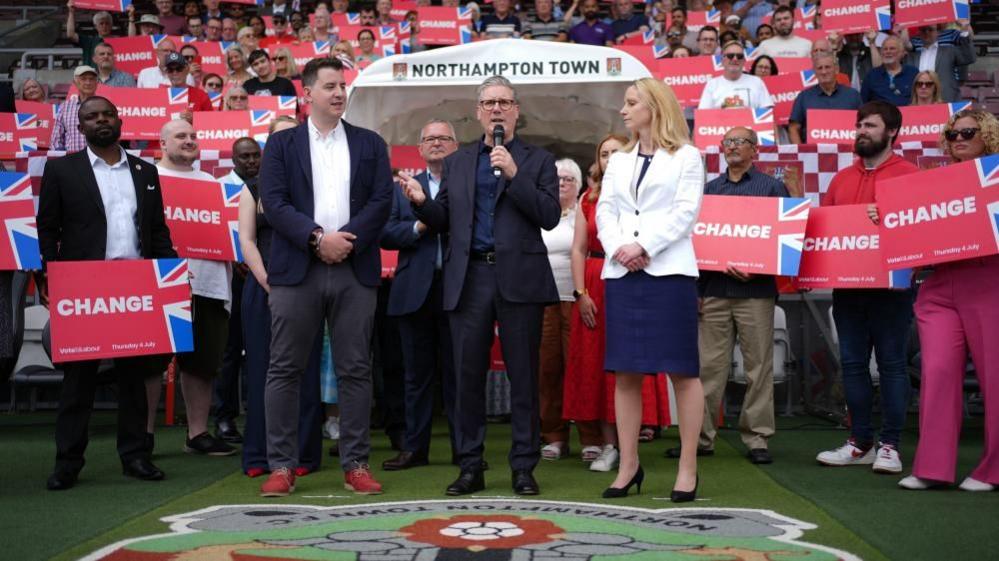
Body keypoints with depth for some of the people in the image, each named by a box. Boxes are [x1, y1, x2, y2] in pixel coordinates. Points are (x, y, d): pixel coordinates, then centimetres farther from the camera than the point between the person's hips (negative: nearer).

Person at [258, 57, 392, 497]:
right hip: (297, 269, -1)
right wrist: (318, 238, -14)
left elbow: (382, 200, 3)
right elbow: (273, 202, -3)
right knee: (285, 370, 1)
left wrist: (347, 240, -10)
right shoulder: (282, 143, 9)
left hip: (355, 270, 1)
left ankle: (356, 465, 11)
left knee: (355, 371, 4)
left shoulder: (370, 144, 13)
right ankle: (281, 466, 9)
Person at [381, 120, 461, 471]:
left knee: (457, 373, 4)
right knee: (417, 373, 9)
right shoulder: (404, 187, 13)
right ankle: (415, 447, 16)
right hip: (416, 291, 3)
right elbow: (386, 234, 4)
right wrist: (419, 227, -11)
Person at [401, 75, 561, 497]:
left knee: (522, 376, 2)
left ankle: (524, 467, 11)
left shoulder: (538, 161, 8)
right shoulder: (457, 162, 17)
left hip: (519, 278, -2)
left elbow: (550, 217, -5)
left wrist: (514, 173, -12)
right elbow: (444, 221, 14)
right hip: (469, 278, 3)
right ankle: (470, 466, 14)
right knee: (468, 375, 5)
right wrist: (421, 203, -6)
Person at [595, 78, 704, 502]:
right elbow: (604, 212, 12)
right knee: (625, 372, 4)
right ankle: (628, 465, 11)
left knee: (681, 370, -3)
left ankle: (688, 467, 3)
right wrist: (618, 248, -7)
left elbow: (685, 212, -4)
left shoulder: (685, 157, 6)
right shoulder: (619, 161, 20)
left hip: (668, 271, -5)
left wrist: (644, 246, -14)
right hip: (622, 272, 5)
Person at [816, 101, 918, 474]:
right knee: (852, 363, 8)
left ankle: (890, 445, 6)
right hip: (846, 285, 5)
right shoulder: (841, 179, 14)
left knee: (891, 363, 0)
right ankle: (860, 442, 16)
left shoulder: (907, 175, -2)